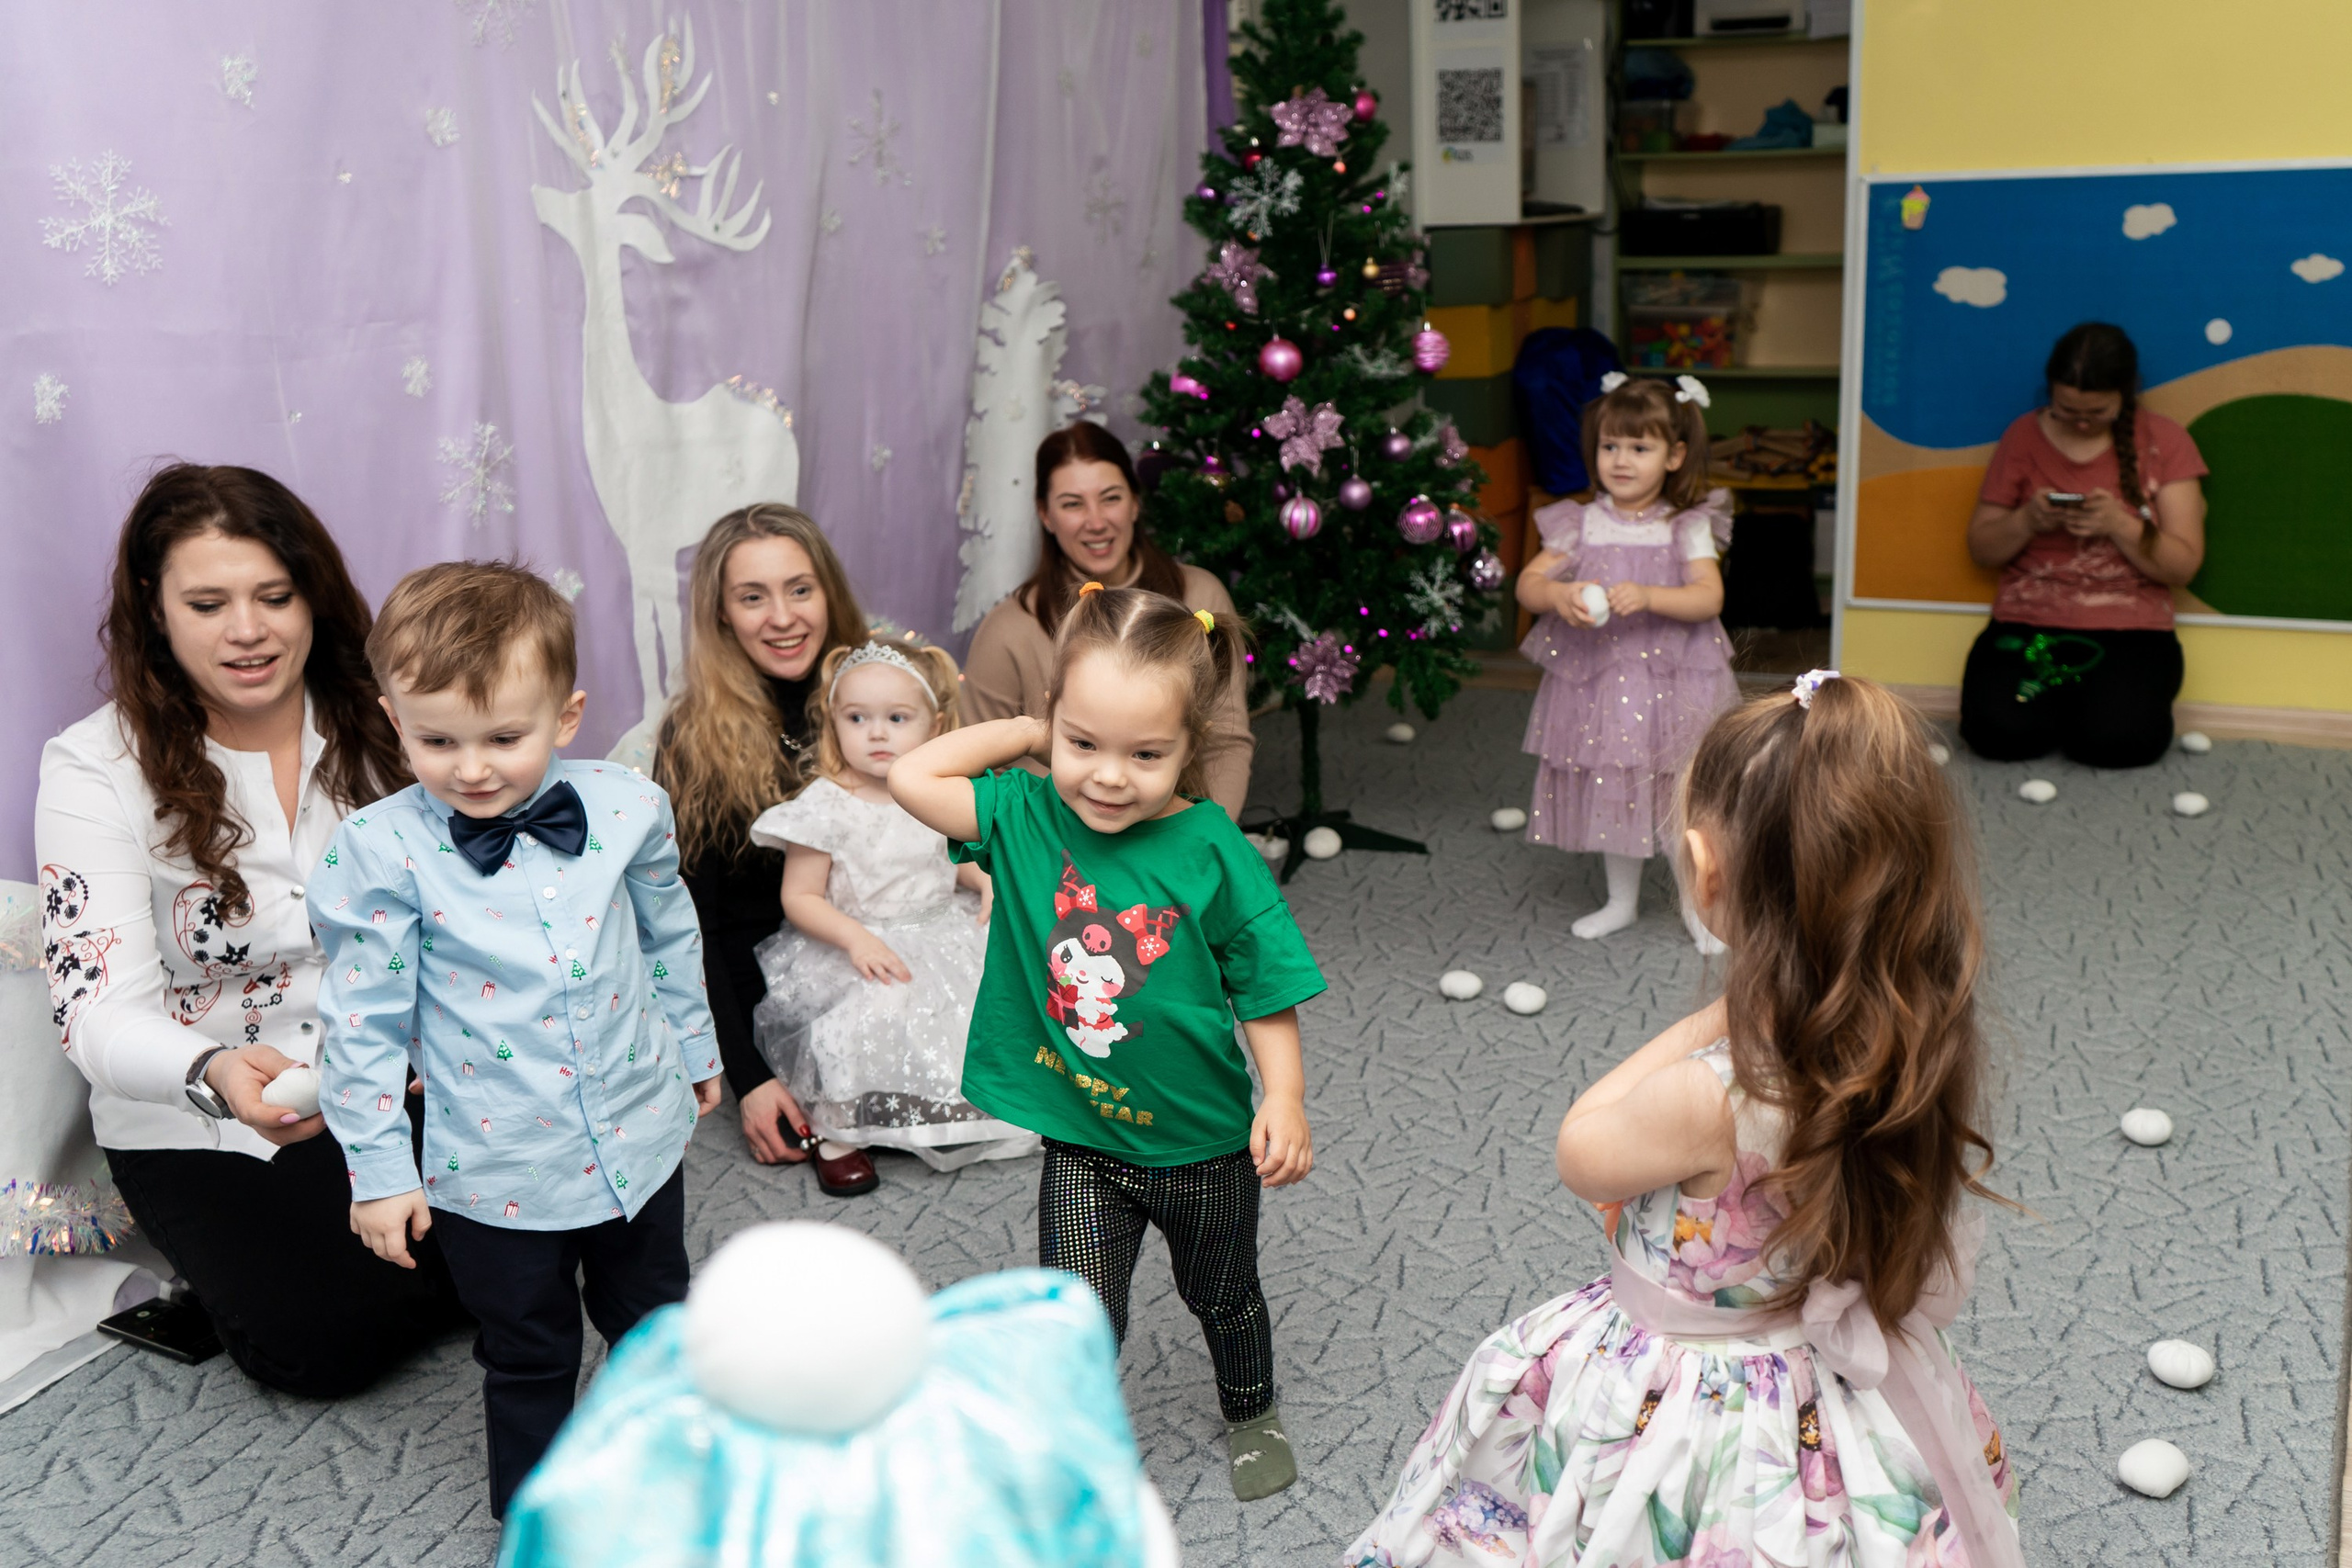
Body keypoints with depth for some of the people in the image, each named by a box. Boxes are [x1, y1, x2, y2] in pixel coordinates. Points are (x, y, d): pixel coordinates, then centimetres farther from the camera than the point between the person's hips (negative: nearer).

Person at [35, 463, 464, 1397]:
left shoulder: (378, 729, -3)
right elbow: (101, 1013, -21)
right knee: (323, 1342, -20)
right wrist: (217, 1074, -43)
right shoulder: (95, 770, -13)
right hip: (200, 1129, -2)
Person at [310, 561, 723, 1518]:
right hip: (494, 1170, -2)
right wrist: (378, 1171, -7)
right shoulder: (382, 853, -18)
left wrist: (694, 1046, 18)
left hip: (638, 1138, 3)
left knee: (654, 1320, 24)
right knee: (528, 1358, 17)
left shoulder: (627, 808, -11)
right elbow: (365, 1020, -10)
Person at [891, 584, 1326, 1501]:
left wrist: (1284, 1098, -21)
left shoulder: (1213, 852, -20)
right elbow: (912, 777, -19)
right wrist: (1026, 733, -15)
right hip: (1080, 1145, 0)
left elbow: (1267, 990, -12)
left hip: (1203, 1141, 0)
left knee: (1223, 1297, 25)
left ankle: (1251, 1416, 54)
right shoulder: (1027, 817, -13)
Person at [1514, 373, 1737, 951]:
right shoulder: (1580, 523, 1)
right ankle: (1621, 902, 30)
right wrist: (1557, 595, -23)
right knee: (1609, 788, 12)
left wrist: (1647, 597, -28)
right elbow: (1527, 583, -1)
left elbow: (1709, 597, -13)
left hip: (1673, 681, -2)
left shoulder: (1688, 526, -3)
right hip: (1596, 680, 2)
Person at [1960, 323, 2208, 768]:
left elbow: (2183, 566, -1)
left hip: (2130, 630, -1)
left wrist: (2120, 525, -18)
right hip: (2027, 623, 1)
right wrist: (2026, 521, -12)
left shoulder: (2164, 441, 4)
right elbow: (1981, 550, 9)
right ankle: (2062, 697, 6)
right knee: (1999, 732, -28)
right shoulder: (2024, 435, 7)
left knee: (2116, 739, -30)